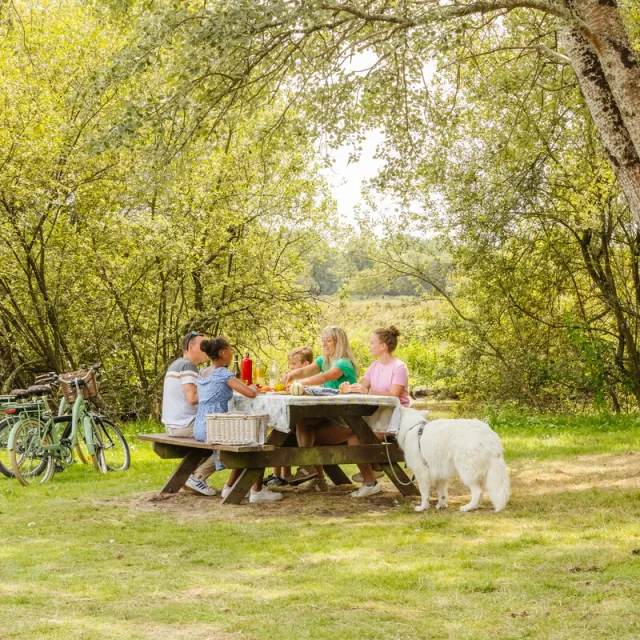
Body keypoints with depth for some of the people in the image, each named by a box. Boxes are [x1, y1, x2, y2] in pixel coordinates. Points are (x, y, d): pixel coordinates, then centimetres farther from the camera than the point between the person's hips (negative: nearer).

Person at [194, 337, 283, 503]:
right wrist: (254, 387, 5)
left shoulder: (202, 373, 13)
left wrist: (249, 387, 20)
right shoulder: (223, 374, -12)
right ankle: (257, 491, 9)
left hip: (199, 430, 8)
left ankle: (230, 487, 28)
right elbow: (251, 393, -19)